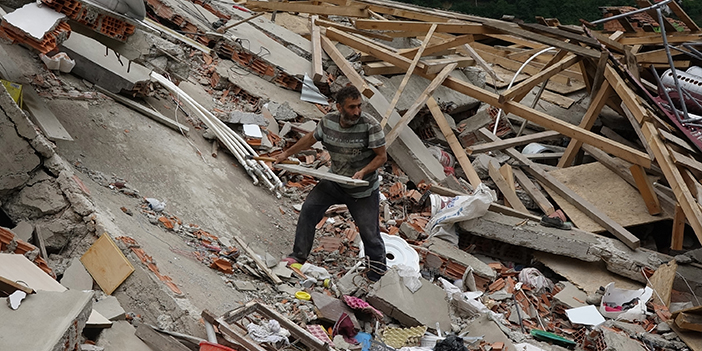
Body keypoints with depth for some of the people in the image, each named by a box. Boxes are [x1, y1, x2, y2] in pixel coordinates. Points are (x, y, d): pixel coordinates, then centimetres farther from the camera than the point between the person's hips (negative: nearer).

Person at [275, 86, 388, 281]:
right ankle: (299, 255, 14)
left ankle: (377, 275, 14)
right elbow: (311, 138, 11)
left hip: (362, 190, -4)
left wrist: (363, 171, -33)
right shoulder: (328, 122, -8)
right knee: (308, 209, -1)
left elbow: (381, 157, -16)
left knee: (369, 232, -3)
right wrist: (287, 154, 18)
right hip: (334, 182, 4)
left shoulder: (370, 126, -21)